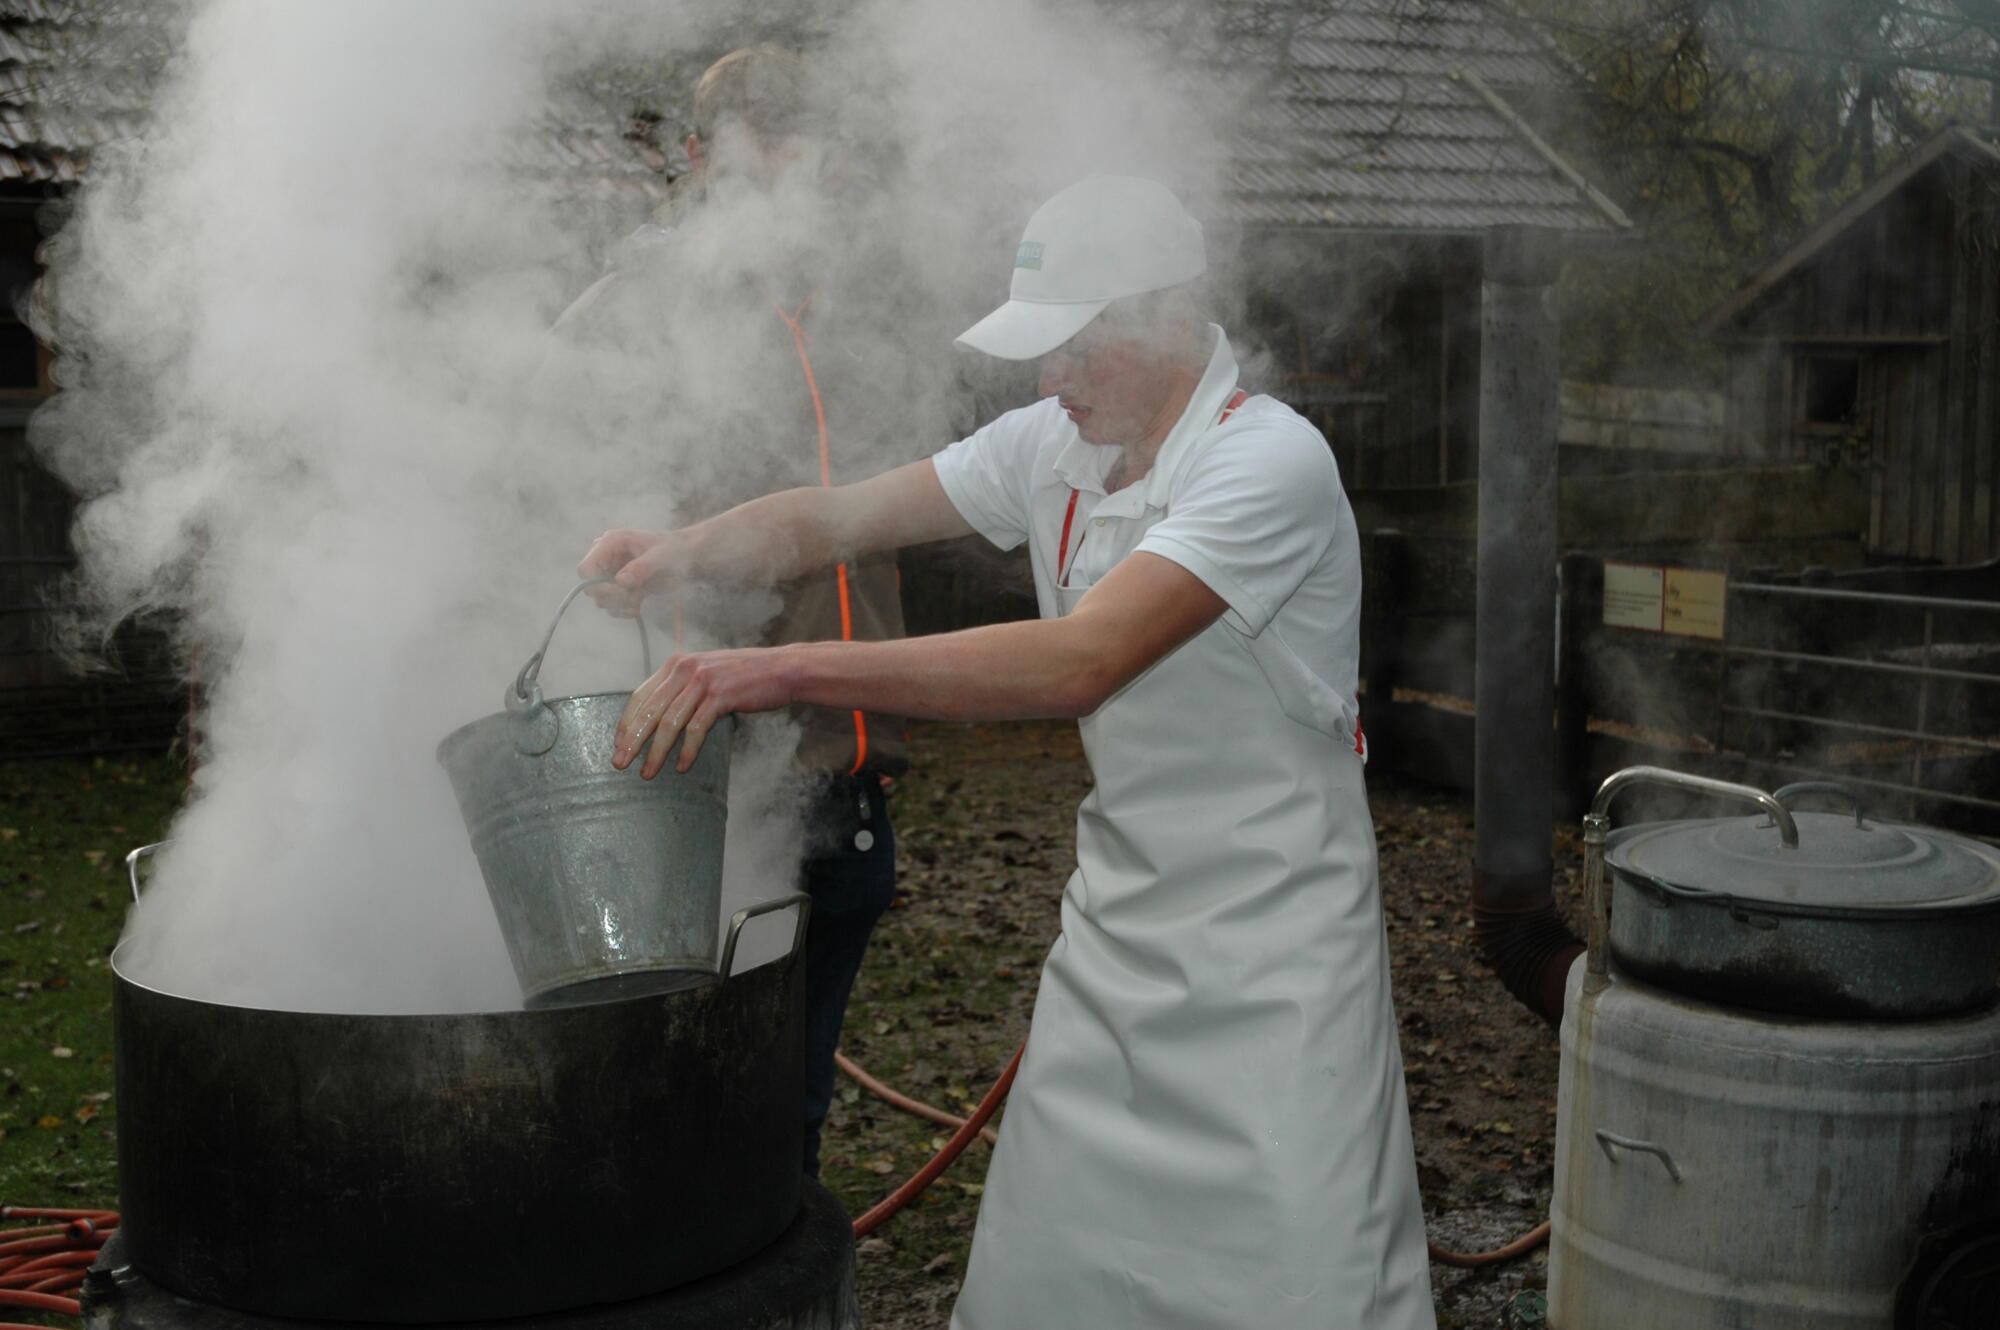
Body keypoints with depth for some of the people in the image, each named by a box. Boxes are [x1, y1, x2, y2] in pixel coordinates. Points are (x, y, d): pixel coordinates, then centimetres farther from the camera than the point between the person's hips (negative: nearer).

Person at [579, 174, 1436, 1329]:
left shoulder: (1270, 462, -22)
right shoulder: (1055, 445, 2)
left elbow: (1079, 661, -34)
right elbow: (839, 517, 5)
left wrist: (786, 671, -39)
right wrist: (681, 553, -17)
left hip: (1272, 924, -6)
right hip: (1123, 887, 6)